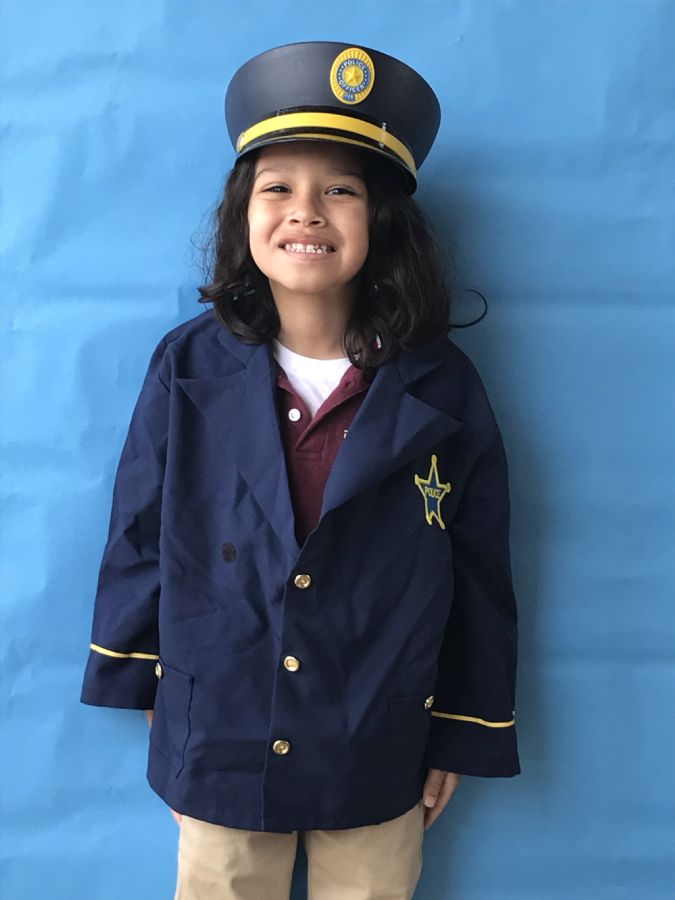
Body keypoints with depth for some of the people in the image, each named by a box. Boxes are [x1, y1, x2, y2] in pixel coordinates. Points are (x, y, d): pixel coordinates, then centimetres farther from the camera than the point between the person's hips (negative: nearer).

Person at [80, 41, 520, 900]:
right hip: (216, 749, 1)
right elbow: (141, 533, 0)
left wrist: (460, 735, 1)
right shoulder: (188, 368, -10)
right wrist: (136, 675, 6)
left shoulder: (443, 391, -12)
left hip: (377, 764, 0)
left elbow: (479, 580, -4)